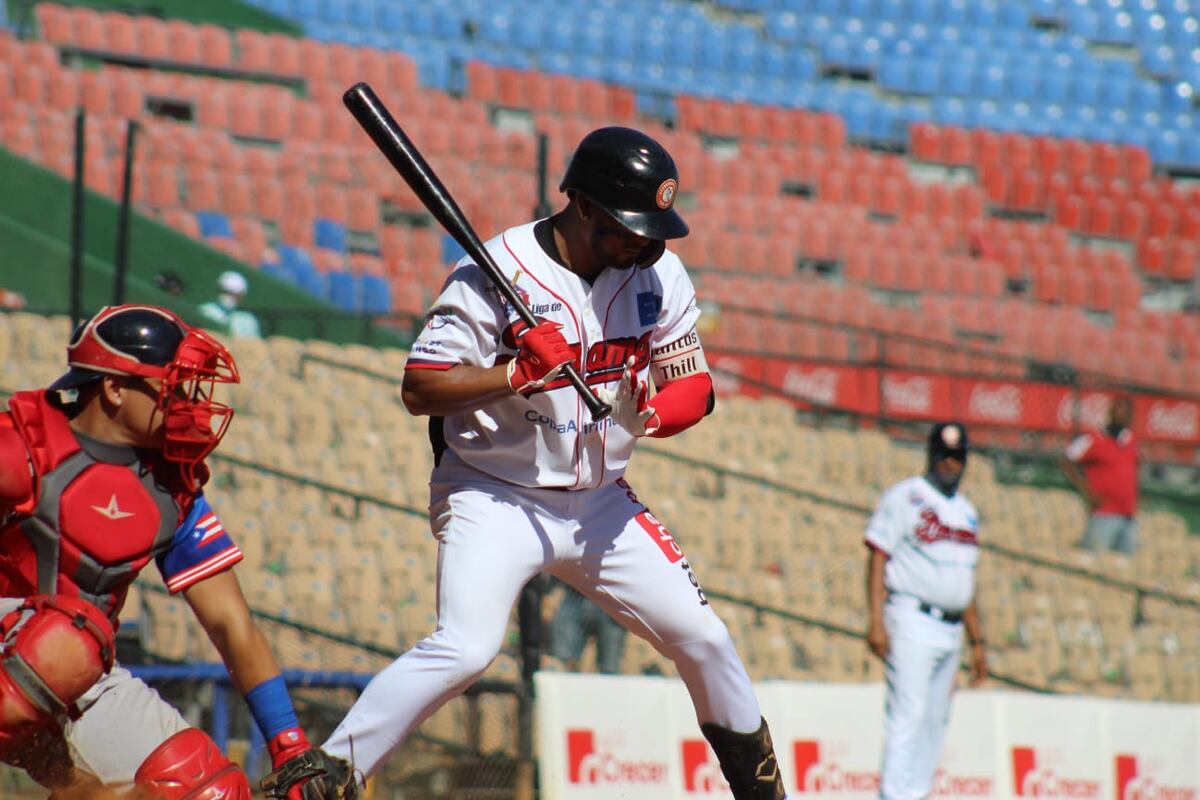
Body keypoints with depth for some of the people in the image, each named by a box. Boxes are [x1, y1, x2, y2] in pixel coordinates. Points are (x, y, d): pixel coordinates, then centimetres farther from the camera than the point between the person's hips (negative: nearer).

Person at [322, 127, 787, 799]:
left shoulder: (658, 274, -1)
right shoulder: (499, 271, -17)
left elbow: (695, 386, 3)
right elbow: (419, 390, -17)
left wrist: (656, 412, -20)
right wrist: (519, 373, -30)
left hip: (600, 503, 6)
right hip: (494, 498, -5)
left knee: (703, 638, 3)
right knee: (465, 650, -25)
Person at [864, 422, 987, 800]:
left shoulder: (966, 511, 19)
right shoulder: (904, 498, -2)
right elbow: (878, 558, -8)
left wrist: (977, 641, 20)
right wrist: (876, 621, -18)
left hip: (951, 628, 7)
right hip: (913, 622, -7)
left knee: (935, 720, 6)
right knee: (907, 712, -14)